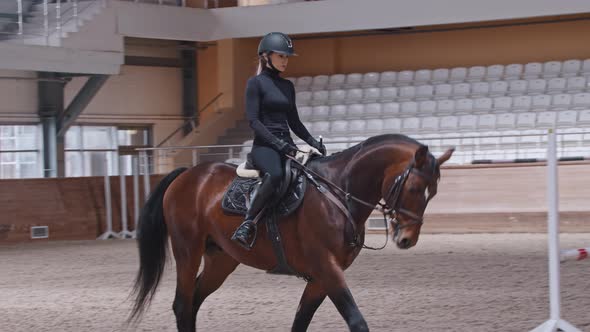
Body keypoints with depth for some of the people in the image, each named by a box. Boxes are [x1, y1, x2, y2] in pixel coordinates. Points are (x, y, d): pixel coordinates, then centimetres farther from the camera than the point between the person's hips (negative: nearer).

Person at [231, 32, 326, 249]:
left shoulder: (288, 86, 18)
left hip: (286, 145, 7)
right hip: (264, 145, -7)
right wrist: (277, 143, -20)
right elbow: (253, 120, -10)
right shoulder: (256, 83, -1)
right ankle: (247, 225, -31)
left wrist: (314, 143, 9)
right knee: (275, 174, -38)